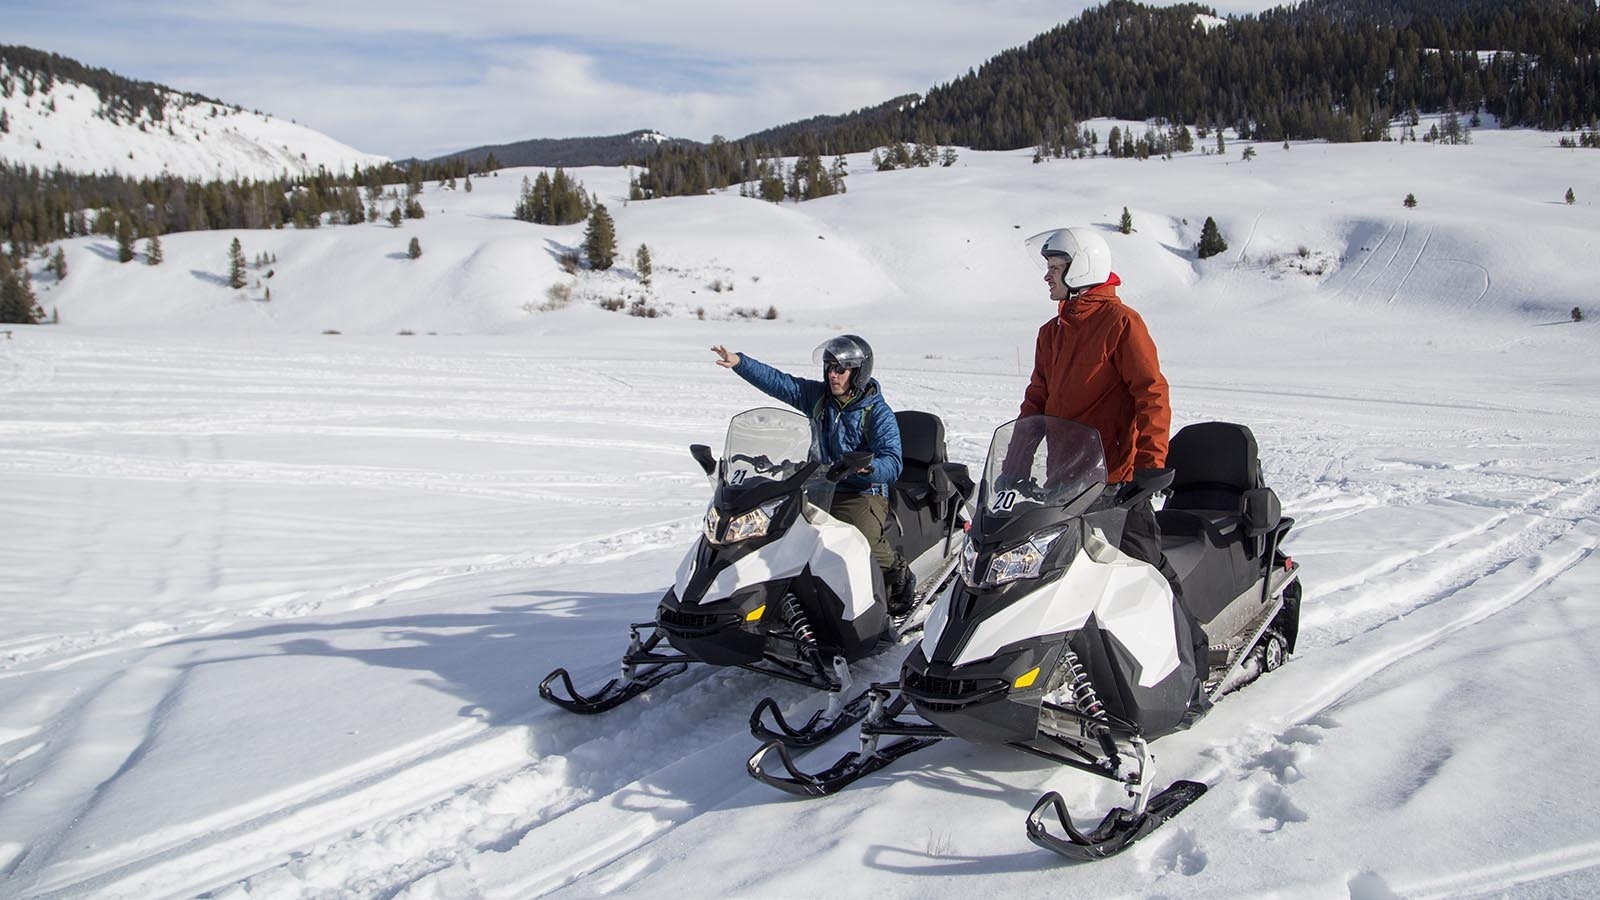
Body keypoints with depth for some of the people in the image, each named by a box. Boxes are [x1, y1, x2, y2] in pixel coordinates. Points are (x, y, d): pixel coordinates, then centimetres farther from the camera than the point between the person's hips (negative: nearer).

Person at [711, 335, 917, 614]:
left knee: (865, 539, -34)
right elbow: (776, 381, 3)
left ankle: (899, 574, -6)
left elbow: (893, 464, -19)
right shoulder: (818, 396, 7)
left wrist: (868, 467, -41)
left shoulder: (878, 413, -9)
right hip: (823, 491, 5)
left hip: (865, 494, -5)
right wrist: (739, 362, -11)